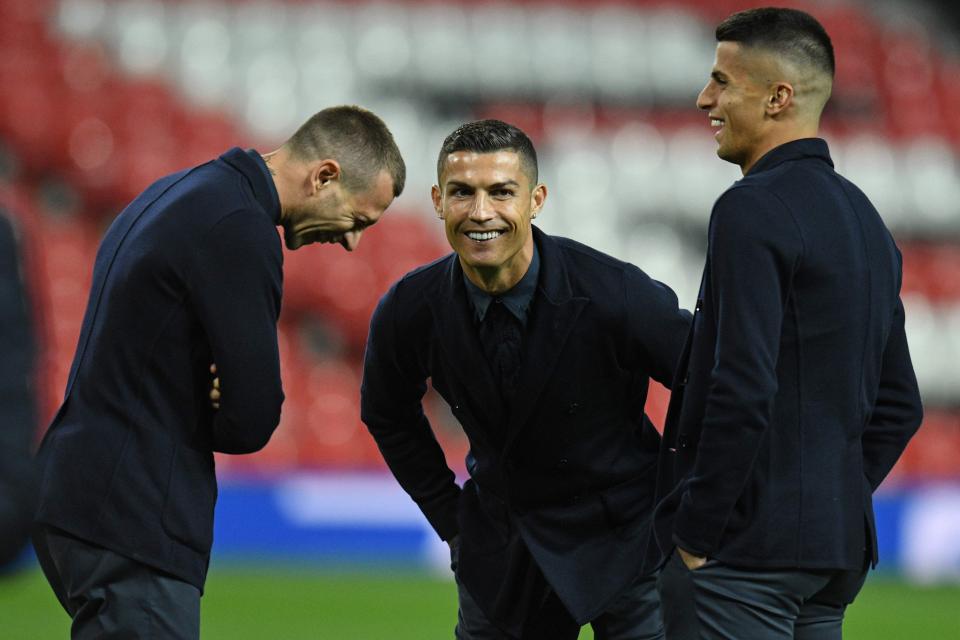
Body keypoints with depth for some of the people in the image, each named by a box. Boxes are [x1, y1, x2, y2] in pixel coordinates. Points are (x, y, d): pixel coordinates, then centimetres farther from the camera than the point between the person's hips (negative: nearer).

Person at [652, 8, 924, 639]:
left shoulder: (754, 210, -12)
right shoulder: (863, 216, 17)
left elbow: (743, 390, -21)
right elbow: (899, 405, 20)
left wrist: (695, 534, -14)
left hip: (745, 553, -9)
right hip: (837, 552, 9)